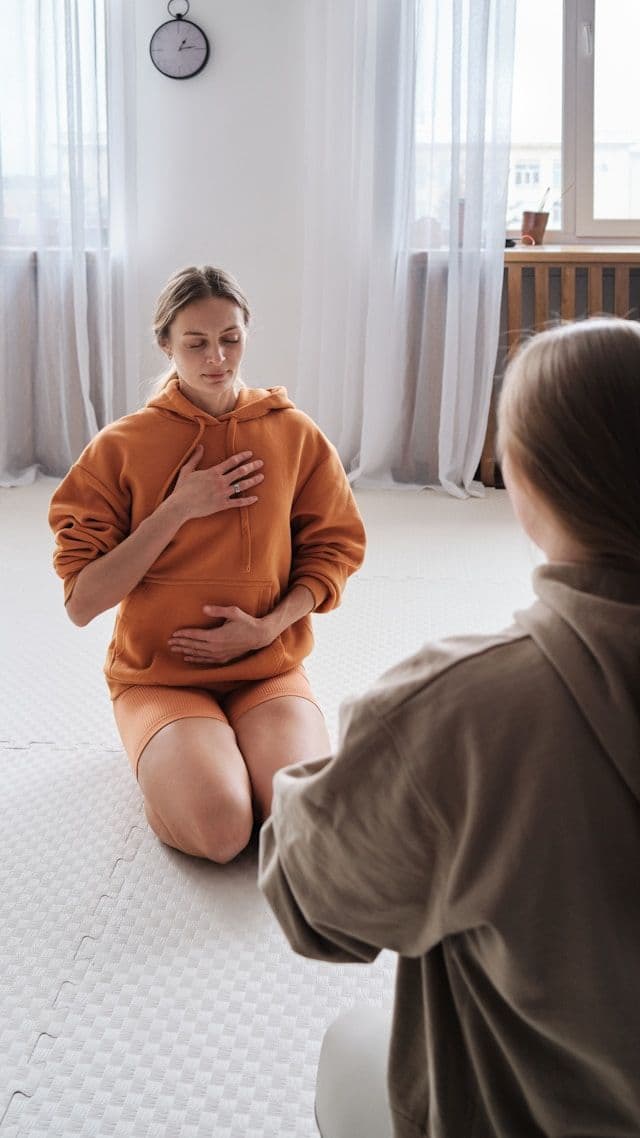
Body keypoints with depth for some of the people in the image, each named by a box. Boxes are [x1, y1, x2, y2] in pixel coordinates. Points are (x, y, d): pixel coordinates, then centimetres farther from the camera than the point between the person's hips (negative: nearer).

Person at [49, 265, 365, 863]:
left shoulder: (295, 433, 0)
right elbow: (81, 601, -10)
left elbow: (332, 550, 5)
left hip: (267, 666, 2)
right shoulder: (121, 446, -6)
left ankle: (231, 742, 9)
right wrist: (178, 510, -18)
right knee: (219, 830, -26)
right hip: (159, 672, -2)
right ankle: (166, 753, 8)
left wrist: (267, 626, -13)